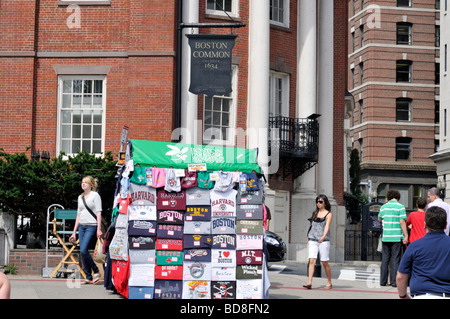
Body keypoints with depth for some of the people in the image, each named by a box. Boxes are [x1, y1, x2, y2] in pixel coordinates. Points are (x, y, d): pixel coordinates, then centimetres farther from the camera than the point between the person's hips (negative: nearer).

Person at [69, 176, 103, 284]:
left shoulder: (95, 195, 0)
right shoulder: (80, 197, 18)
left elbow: (98, 213, -6)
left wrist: (99, 229, -15)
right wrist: (74, 232, 18)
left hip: (92, 226, -7)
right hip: (82, 226, 7)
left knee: (83, 250, -18)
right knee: (82, 252, 1)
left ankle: (96, 271, -2)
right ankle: (89, 277, 7)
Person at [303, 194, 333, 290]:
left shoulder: (328, 214, 1)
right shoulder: (315, 213, 16)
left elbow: (327, 226, -12)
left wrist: (323, 236, -28)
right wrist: (309, 237, 18)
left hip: (323, 241, -4)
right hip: (312, 240, 4)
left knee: (324, 263, 0)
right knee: (312, 261, -9)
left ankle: (329, 283, 15)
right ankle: (309, 283, -17)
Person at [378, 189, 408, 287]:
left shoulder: (383, 207, 8)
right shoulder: (400, 207, -4)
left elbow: (379, 219, 24)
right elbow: (402, 222, -11)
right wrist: (406, 236, -8)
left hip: (385, 237, 3)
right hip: (397, 237, -3)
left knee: (385, 259, 10)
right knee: (395, 259, 0)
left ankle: (383, 281, 10)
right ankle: (394, 282, -3)